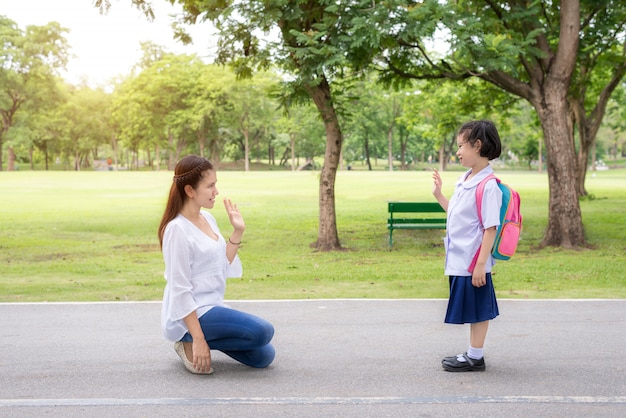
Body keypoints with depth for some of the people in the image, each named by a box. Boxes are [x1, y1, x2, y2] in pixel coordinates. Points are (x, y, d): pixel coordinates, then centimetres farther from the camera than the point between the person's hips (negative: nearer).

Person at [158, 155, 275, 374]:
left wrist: (237, 232, 1)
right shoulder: (178, 229, -18)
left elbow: (223, 267, 10)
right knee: (263, 331, -21)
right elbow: (180, 289, -19)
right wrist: (198, 338, -21)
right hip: (191, 314, -9)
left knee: (263, 356, 7)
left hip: (212, 307, 9)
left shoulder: (208, 218, 7)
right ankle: (191, 343, -6)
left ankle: (195, 341, 14)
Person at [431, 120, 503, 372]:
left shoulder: (488, 185, -18)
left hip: (473, 263, -9)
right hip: (459, 261, 9)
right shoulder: (464, 179, 9)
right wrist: (438, 194, 15)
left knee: (477, 311, 4)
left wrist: (481, 264, -21)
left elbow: (491, 228, -20)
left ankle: (475, 358, 15)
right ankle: (473, 354, 28)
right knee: (471, 310, 17)